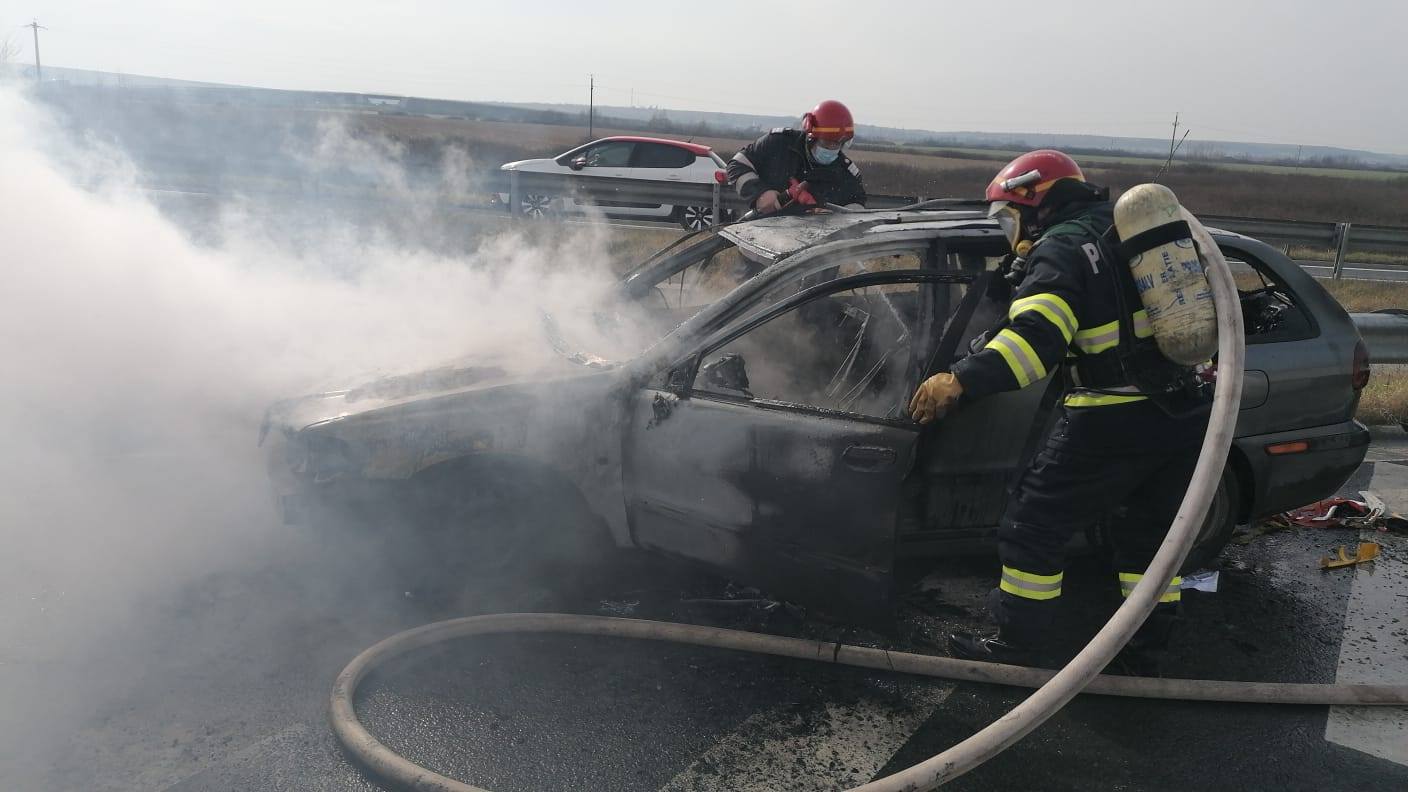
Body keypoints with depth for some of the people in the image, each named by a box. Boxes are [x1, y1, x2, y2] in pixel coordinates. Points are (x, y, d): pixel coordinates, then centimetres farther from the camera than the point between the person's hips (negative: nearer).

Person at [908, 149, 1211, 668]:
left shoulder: (1062, 246, -9)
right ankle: (1148, 645, 36)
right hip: (1187, 415, 8)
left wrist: (959, 382, -31)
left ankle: (1020, 646, 14)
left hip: (1111, 423, -8)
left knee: (1034, 527, 6)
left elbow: (1036, 338, -26)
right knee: (1151, 530, 24)